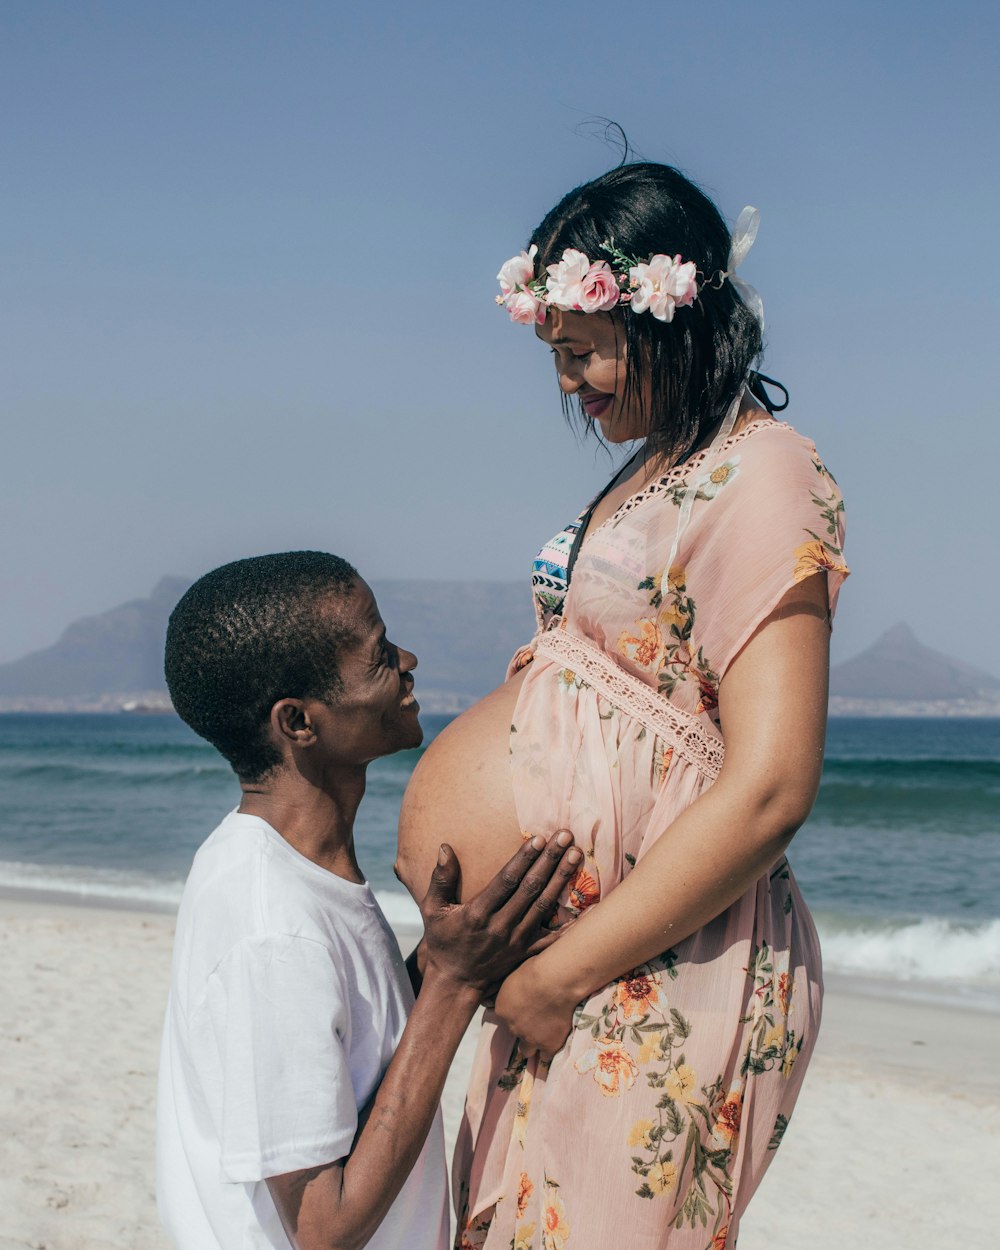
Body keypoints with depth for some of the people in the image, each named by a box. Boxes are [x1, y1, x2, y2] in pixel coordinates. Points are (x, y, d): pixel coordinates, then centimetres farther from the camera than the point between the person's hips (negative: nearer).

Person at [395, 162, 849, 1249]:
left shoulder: (761, 483, -14)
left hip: (669, 974, -8)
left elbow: (767, 791, -21)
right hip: (578, 963, 8)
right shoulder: (654, 472, 14)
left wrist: (562, 973, -17)